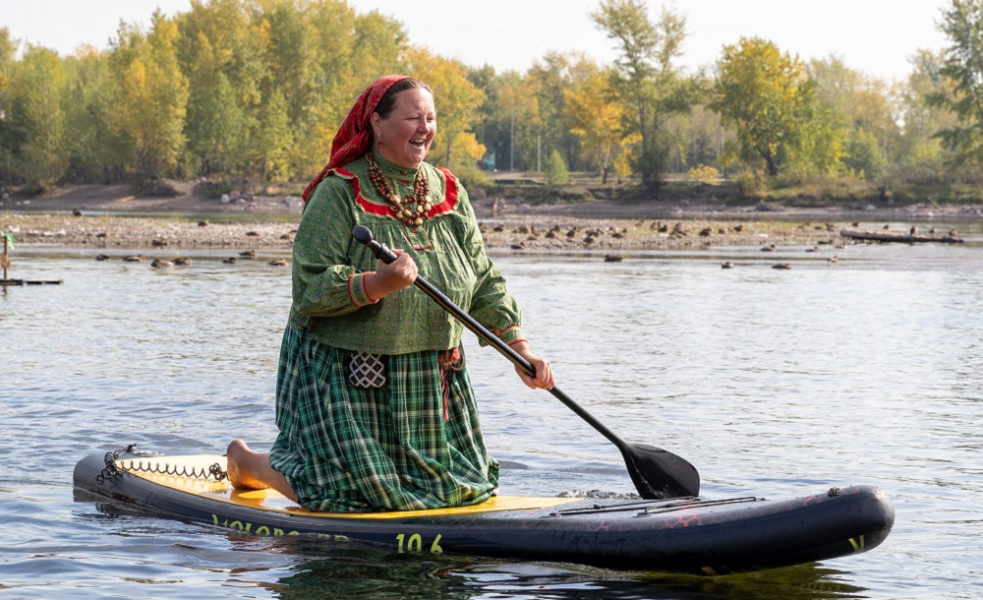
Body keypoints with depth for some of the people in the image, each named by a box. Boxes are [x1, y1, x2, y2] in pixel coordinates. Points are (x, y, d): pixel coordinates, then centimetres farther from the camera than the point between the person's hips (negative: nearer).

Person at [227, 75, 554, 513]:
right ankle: (246, 461, 24)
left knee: (457, 485, 10)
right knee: (343, 493, -4)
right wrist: (377, 284, -34)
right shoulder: (339, 192, -13)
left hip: (433, 374, 6)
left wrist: (519, 346, -1)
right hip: (345, 373, -6)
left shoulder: (448, 192, 6)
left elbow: (483, 282, 8)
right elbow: (310, 287, -20)